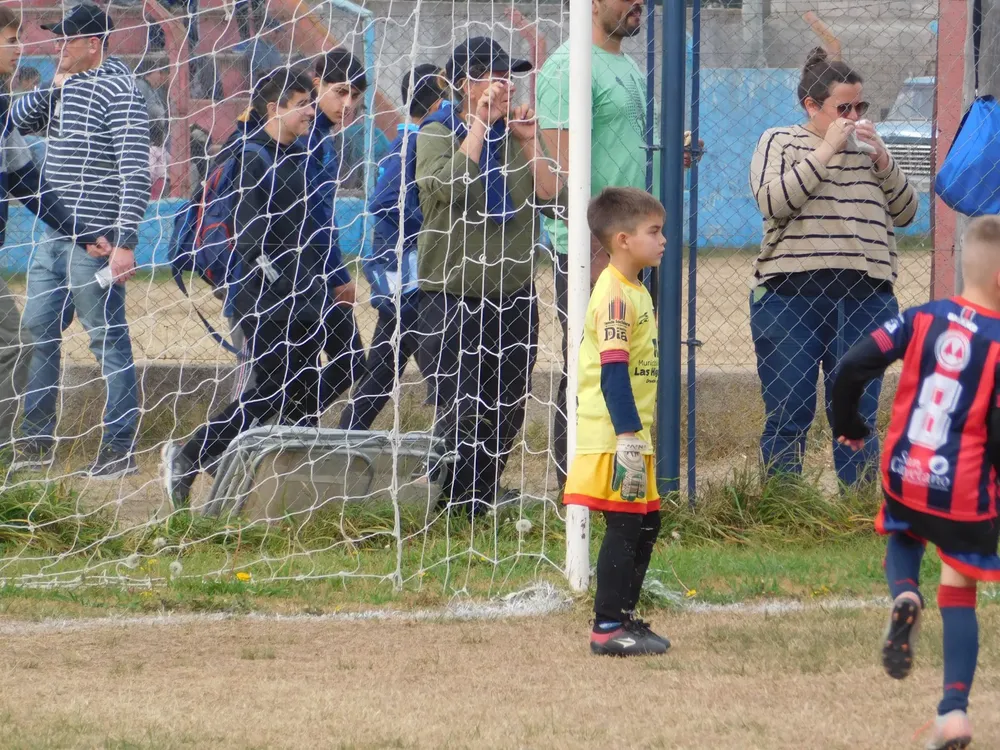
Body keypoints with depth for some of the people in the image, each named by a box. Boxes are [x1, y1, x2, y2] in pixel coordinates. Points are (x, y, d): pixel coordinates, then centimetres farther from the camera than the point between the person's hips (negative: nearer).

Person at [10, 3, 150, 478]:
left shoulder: (118, 92, -13)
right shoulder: (68, 89, 14)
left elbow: (135, 172, -18)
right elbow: (17, 122, 19)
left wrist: (125, 243, -23)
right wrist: (52, 89, 1)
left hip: (93, 239, -9)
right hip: (54, 238, 9)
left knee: (108, 341, -4)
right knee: (37, 335, 12)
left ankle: (120, 448, -1)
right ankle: (35, 443, 21)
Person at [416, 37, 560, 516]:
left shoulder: (515, 135, 11)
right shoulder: (436, 134, -2)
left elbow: (551, 195, 0)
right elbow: (449, 185, -22)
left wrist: (529, 142, -9)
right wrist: (481, 123, -19)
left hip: (513, 295, 5)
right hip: (453, 297, -5)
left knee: (506, 414, 7)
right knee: (461, 413, -13)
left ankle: (486, 506, 17)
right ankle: (451, 509, -8)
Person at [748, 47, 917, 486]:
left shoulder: (868, 148, 18)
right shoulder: (780, 143, 8)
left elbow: (905, 213, 13)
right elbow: (772, 202, -10)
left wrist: (882, 160, -1)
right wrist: (825, 152, -11)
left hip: (866, 297, 3)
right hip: (790, 296, -3)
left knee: (858, 415, 4)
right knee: (788, 417, -1)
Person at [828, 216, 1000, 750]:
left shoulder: (923, 319, -1)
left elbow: (854, 367, -5)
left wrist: (848, 425, 13)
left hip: (904, 478, 3)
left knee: (903, 539, 33)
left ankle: (904, 595, -2)